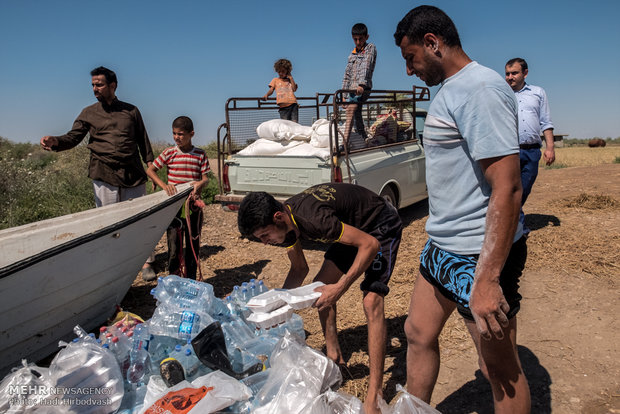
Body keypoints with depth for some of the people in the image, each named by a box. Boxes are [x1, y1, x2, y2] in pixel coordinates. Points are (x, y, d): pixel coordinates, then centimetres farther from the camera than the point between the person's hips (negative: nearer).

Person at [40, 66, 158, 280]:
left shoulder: (131, 110, 12)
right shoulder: (89, 113, 11)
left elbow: (143, 140, 14)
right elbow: (73, 137, 3)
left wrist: (150, 164, 8)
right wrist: (55, 141, -18)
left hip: (133, 174, 0)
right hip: (104, 175, 0)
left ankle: (146, 262, 12)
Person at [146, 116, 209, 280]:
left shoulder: (200, 154, 3)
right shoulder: (169, 153, 1)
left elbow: (206, 178, 2)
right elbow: (150, 170, 4)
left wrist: (200, 183, -22)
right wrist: (164, 185, -12)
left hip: (193, 205, 1)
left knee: (193, 245, 9)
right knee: (174, 245, 0)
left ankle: (190, 280, 23)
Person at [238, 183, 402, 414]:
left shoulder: (313, 219, -37)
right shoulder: (286, 223, -10)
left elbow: (370, 244, -32)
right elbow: (299, 269, 6)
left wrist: (340, 287, -35)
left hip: (381, 225, -9)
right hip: (353, 226, 9)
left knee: (371, 301, -18)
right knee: (320, 287, 6)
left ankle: (375, 394, -10)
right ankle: (334, 358, 21)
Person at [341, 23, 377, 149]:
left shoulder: (370, 48, 2)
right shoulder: (353, 53, 21)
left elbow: (366, 67, -15)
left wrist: (361, 84, -29)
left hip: (362, 88, -8)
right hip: (353, 88, 8)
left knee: (350, 111, -23)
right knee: (356, 115, 12)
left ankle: (345, 144, -31)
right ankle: (365, 139, 25)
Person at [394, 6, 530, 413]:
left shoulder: (479, 88, -18)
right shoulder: (450, 89, 13)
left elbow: (508, 188, -24)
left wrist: (487, 279, -26)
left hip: (479, 254, -10)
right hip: (442, 246, 10)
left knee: (501, 369, 8)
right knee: (418, 334, 20)